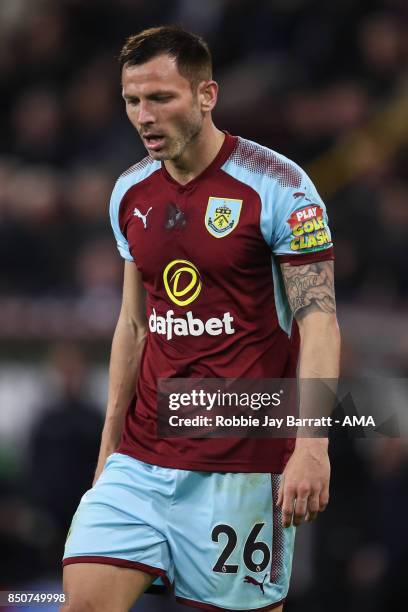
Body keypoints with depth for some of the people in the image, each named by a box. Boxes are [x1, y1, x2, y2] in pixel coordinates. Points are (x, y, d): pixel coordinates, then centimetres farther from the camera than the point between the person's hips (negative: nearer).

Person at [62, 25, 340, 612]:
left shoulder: (277, 185, -9)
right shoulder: (131, 193, 10)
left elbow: (318, 320, -12)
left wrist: (312, 447, -22)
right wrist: (110, 441, 15)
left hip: (238, 464, -5)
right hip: (140, 459, 5)